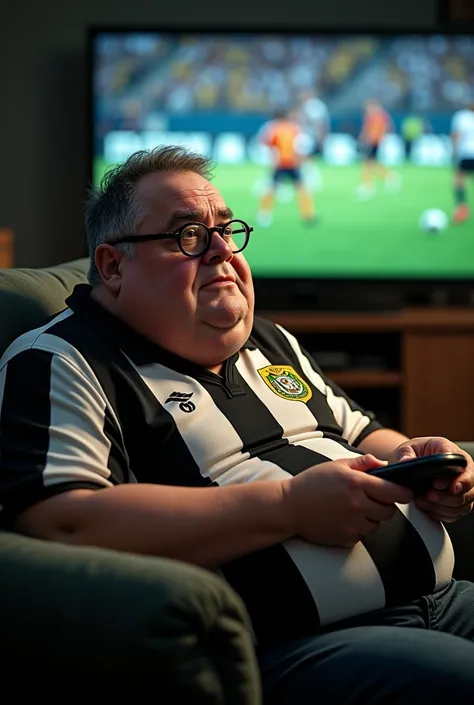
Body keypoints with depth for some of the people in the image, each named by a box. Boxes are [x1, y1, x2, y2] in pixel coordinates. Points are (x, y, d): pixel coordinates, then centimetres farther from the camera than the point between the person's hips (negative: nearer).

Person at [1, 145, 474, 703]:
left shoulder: (271, 343, 24)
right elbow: (62, 525, -18)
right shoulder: (59, 364, -2)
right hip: (282, 651, -9)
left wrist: (410, 458, 7)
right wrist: (289, 506, -17)